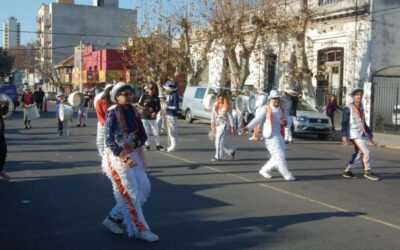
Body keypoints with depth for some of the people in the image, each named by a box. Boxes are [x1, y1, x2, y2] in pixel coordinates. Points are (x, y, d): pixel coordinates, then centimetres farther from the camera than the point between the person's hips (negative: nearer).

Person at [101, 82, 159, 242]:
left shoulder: (134, 112, 6)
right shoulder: (113, 113, -13)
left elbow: (143, 136, 8)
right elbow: (109, 140, -18)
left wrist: (134, 144, -13)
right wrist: (124, 157, -26)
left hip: (134, 155, 7)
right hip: (118, 156, -7)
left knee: (144, 188, 8)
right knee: (130, 193, -4)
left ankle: (114, 218, 20)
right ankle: (139, 230, 7)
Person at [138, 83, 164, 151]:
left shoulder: (156, 98, 2)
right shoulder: (144, 96, -5)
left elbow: (158, 107, 7)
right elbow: (139, 104, -5)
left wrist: (155, 112, -13)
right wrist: (147, 108, -17)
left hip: (152, 117, 2)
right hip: (144, 117, -2)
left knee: (156, 132, 0)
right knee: (146, 132, 5)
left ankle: (158, 145, 9)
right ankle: (147, 145, 17)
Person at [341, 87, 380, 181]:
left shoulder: (361, 109, 16)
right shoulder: (348, 108, -4)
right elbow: (344, 123, -9)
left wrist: (370, 137, 23)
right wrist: (344, 136, -18)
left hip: (362, 134, 7)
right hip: (354, 134, -7)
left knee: (359, 154, 7)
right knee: (366, 152, -14)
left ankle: (347, 171, 17)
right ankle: (368, 172, 0)